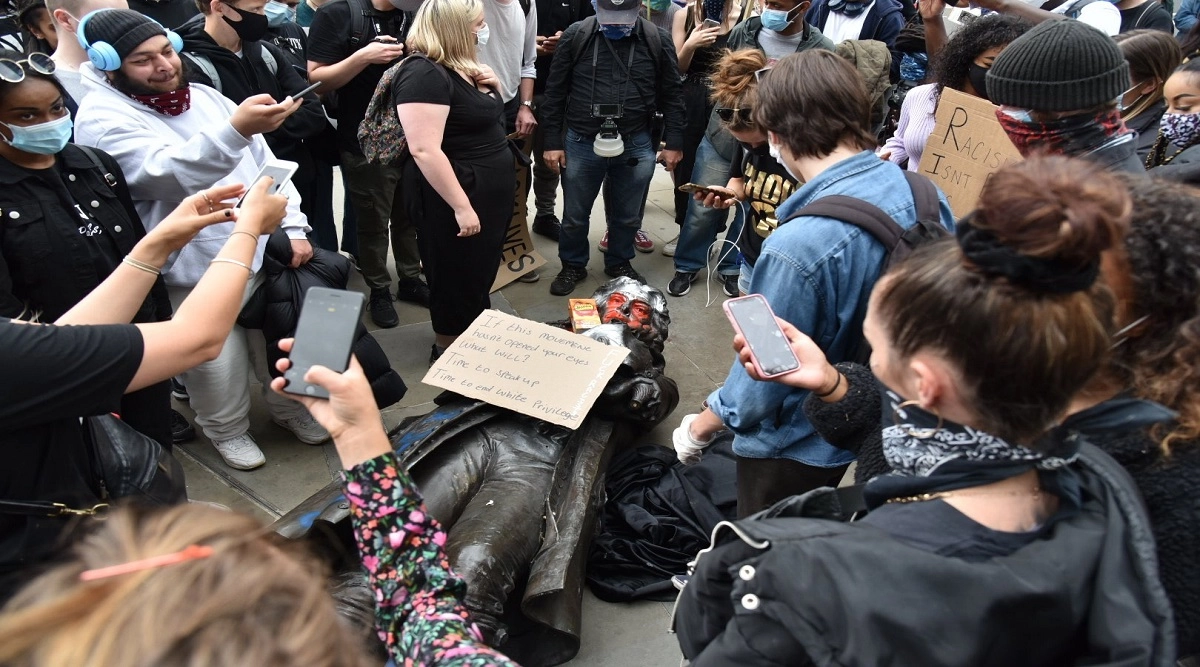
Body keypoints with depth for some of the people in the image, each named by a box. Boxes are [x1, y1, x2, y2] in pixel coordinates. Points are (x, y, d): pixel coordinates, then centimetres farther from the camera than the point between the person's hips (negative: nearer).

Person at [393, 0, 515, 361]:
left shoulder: (463, 68, 9)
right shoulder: (423, 74, -22)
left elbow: (493, 109, 25)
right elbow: (424, 150, -29)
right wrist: (461, 206, -28)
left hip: (487, 193, 10)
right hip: (456, 198, -10)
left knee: (481, 275, 21)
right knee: (457, 280, 6)